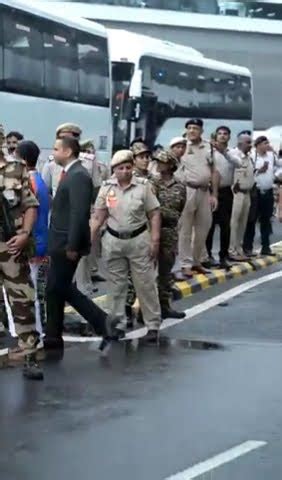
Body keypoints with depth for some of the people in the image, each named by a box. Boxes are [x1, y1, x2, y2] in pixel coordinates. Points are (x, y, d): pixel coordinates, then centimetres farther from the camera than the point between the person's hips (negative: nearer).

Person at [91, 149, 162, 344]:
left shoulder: (143, 186, -6)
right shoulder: (106, 187, 0)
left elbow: (154, 214, -3)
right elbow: (99, 217, 4)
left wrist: (155, 241, -9)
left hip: (139, 239, -2)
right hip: (113, 240, 2)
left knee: (146, 284, 1)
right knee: (116, 285, 10)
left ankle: (153, 325, 10)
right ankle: (118, 323, 21)